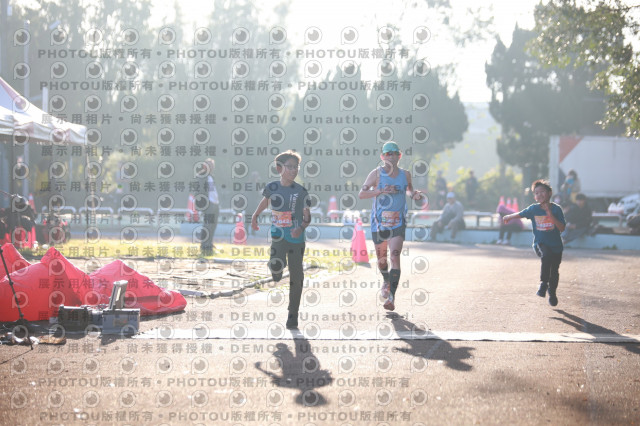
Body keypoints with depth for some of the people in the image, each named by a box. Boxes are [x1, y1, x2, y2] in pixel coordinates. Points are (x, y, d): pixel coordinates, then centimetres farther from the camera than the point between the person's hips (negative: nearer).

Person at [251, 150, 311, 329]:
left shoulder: (301, 191, -5)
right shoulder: (272, 187, 0)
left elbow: (307, 217, -3)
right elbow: (265, 200, 24)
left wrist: (302, 227, -22)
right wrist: (255, 216, 27)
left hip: (296, 238, 0)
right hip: (278, 235, 0)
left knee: (296, 277, 4)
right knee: (276, 267, -25)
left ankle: (293, 315, 16)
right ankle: (277, 269, 14)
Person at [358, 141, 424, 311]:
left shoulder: (405, 174, 6)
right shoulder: (376, 173, -3)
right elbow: (361, 194, -10)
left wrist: (414, 194, 2)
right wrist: (381, 191, -23)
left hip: (398, 224, 0)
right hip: (379, 223, 0)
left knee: (395, 256, -17)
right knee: (381, 259, 13)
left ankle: (391, 296, -21)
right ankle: (386, 281, 46)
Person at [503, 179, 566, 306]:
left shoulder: (556, 209, -6)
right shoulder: (533, 209, -2)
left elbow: (562, 228, -14)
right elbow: (520, 214, 18)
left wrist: (550, 215, -24)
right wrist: (508, 217, 35)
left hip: (556, 245, 1)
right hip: (540, 243, -1)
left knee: (554, 271, 8)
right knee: (546, 255, -34)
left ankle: (552, 293, 35)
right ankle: (543, 283, -22)